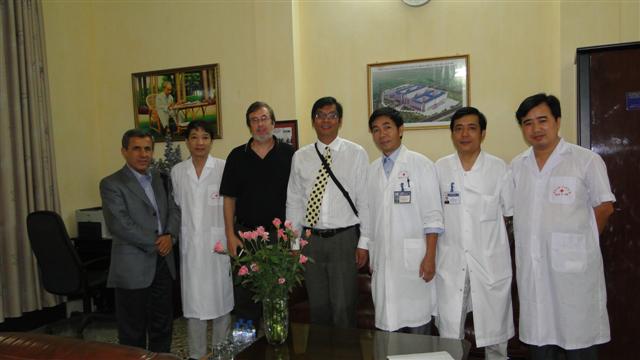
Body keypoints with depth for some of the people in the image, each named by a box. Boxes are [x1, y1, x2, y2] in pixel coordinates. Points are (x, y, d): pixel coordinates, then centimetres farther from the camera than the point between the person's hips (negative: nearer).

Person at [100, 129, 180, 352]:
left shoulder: (159, 180, 13)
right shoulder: (111, 184, -7)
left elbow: (174, 210, 9)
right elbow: (119, 225, -16)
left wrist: (170, 235, -11)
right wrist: (155, 244, -12)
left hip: (163, 263, 6)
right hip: (133, 266, -6)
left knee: (163, 326, 14)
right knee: (133, 331, 8)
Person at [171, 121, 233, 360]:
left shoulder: (224, 168, -3)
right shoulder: (177, 172, 6)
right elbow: (177, 208, 12)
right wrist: (176, 236, 7)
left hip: (218, 242, -2)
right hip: (190, 245, 2)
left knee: (220, 297, 7)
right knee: (193, 300, 8)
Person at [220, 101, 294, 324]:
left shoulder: (289, 154, 0)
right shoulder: (237, 156, 4)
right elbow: (229, 198, 5)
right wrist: (230, 235, -1)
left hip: (280, 233, -1)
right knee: (244, 294, 9)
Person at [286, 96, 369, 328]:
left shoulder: (356, 154, -1)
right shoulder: (300, 157, 6)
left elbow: (365, 201, -2)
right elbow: (294, 202, 8)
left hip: (344, 239, -3)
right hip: (311, 239, 3)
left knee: (343, 308, 1)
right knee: (317, 307, 14)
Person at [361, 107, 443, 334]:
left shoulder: (420, 164, -2)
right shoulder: (371, 170, 12)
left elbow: (432, 215, -6)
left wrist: (430, 257, -12)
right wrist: (365, 251, 12)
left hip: (413, 259, -4)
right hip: (382, 261, 4)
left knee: (416, 323, 2)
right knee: (386, 322, 9)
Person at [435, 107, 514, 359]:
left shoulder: (499, 168, -2)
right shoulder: (440, 169, 1)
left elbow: (512, 212, 6)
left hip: (491, 261, 0)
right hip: (451, 262, 1)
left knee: (494, 331, 12)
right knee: (448, 334, 9)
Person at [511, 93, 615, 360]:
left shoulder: (587, 160, -5)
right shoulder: (516, 166, 9)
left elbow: (604, 207, 0)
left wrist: (578, 241, 6)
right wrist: (528, 244, 10)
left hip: (574, 267, -4)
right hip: (531, 269, 4)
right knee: (538, 337, 14)